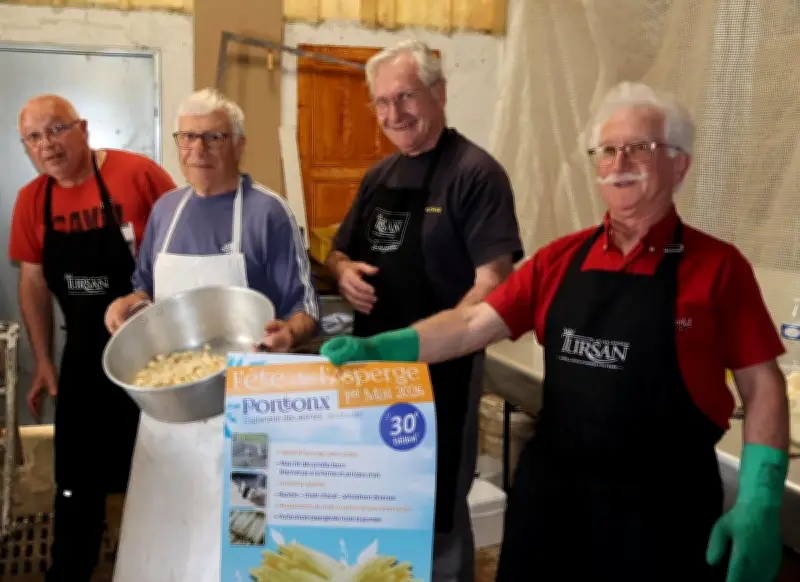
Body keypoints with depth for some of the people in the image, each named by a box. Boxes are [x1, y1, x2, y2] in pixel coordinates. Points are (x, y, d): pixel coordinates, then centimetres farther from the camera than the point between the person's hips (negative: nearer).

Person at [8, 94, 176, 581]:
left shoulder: (137, 174, -15)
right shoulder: (31, 200, 0)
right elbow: (33, 282, 8)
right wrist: (44, 362, 7)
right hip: (86, 357, 4)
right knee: (77, 477, 12)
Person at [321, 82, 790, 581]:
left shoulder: (718, 265, -6)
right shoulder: (560, 260, 3)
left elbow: (762, 386, -5)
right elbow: (473, 325, -1)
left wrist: (760, 503, -12)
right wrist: (375, 348, -13)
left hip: (663, 505, -3)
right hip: (551, 490, 3)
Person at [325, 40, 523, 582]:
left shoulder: (475, 171, -12)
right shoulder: (379, 175, 10)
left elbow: (491, 285, -18)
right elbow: (340, 252, 19)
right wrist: (344, 271, -4)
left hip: (440, 367, -7)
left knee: (437, 509, 8)